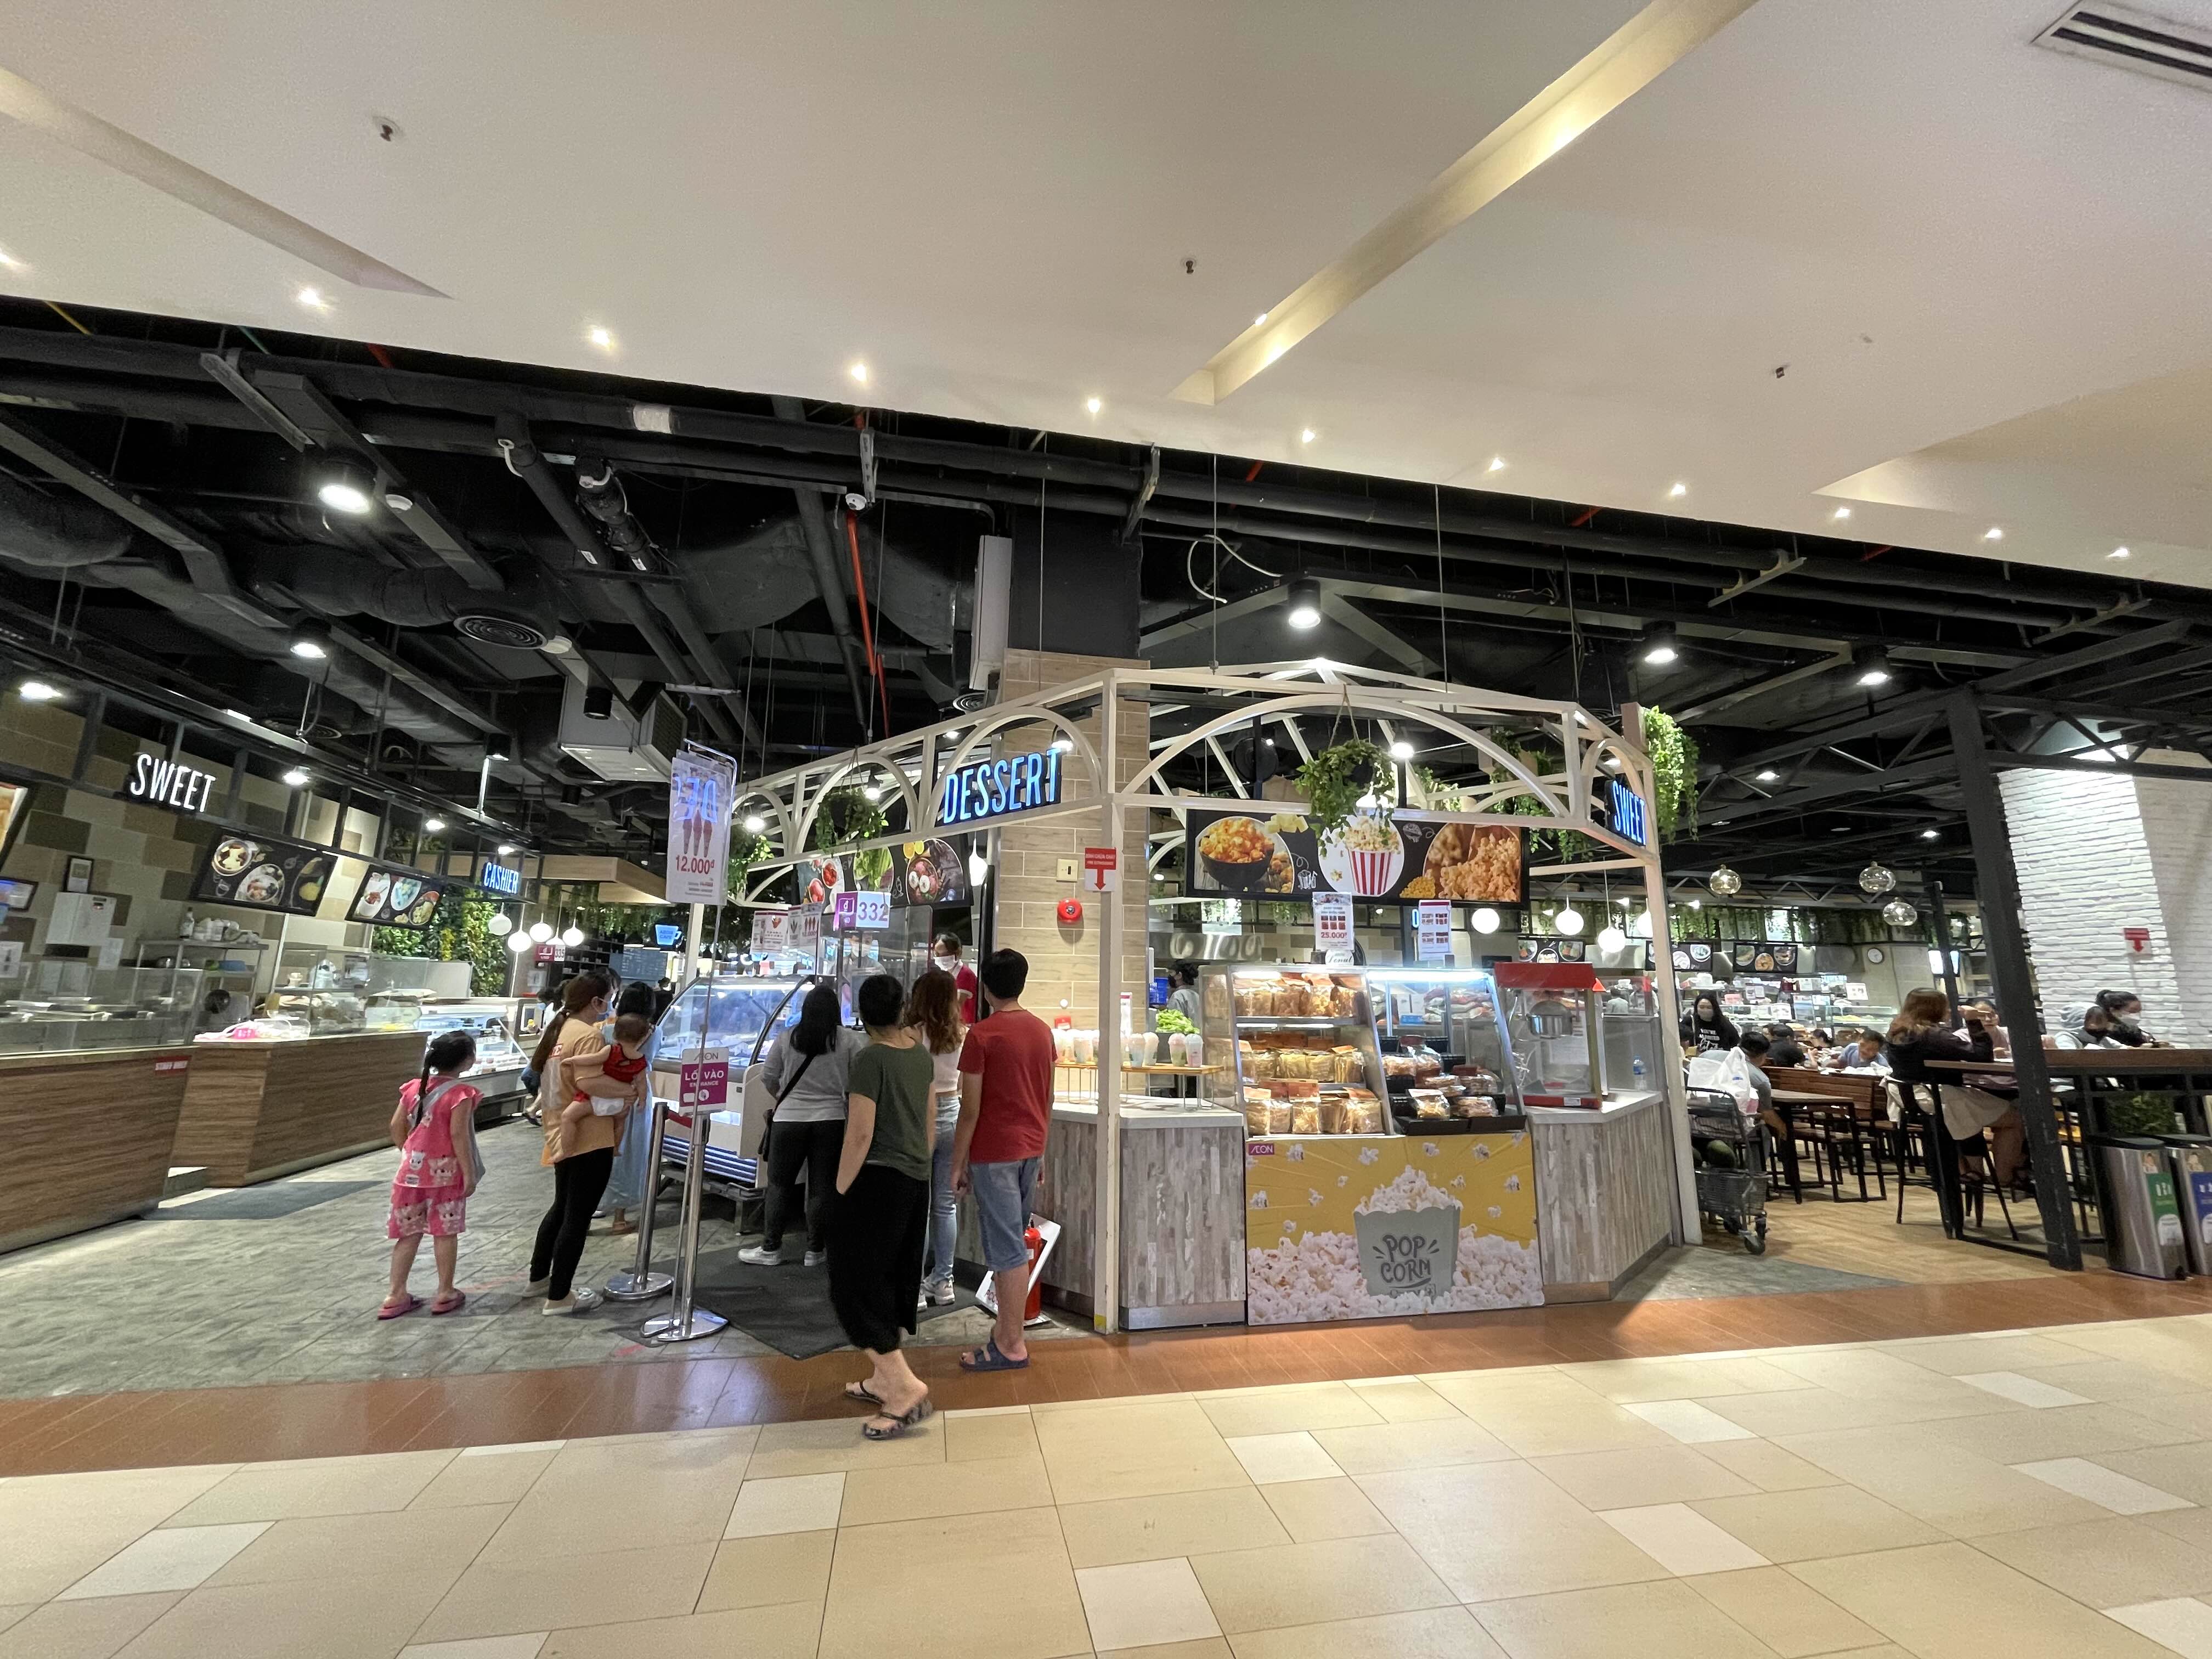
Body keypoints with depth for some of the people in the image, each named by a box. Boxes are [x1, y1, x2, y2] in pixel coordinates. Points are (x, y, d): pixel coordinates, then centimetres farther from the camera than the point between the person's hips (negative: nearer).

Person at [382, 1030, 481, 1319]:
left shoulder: (414, 1087, 3)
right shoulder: (460, 1094, -17)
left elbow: (396, 1127, 6)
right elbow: (458, 1136, -19)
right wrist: (469, 1173, -11)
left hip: (413, 1169, 6)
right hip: (445, 1171, -6)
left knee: (408, 1233, 14)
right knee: (446, 1233, 7)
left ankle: (397, 1296, 20)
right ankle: (445, 1294, 17)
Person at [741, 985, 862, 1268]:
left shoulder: (787, 1039, -1)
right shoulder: (849, 1040, -6)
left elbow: (767, 1077, 7)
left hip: (789, 1119, 1)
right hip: (832, 1121, 0)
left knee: (779, 1185, 14)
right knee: (822, 1188, 8)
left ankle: (771, 1248, 21)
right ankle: (816, 1250, 17)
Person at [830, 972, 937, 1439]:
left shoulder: (869, 1060, -17)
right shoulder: (922, 1055, 5)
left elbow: (860, 1135, -18)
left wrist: (841, 1192, -8)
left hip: (876, 1181, -8)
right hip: (916, 1180, 8)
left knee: (857, 1282, 1)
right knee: (895, 1279, 17)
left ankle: (906, 1385, -3)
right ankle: (884, 1379, 29)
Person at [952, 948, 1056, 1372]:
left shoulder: (981, 1035, -14)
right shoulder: (1042, 1030, 5)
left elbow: (970, 1109, -13)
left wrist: (958, 1164, -4)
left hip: (994, 1153, -6)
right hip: (1031, 1149, 7)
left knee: (1006, 1249, 0)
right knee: (1013, 1243, 17)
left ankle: (1011, 1346, 8)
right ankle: (1009, 1329, 28)